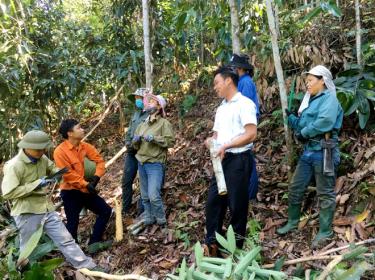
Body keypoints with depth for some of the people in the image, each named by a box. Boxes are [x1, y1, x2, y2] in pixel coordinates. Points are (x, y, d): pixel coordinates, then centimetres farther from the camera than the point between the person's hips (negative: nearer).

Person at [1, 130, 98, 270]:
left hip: (47, 210, 7)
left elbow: (51, 168, 25)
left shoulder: (42, 158, 3)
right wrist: (36, 184, -22)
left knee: (66, 240, 11)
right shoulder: (13, 166, -18)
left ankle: (89, 268, 17)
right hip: (27, 213, -6)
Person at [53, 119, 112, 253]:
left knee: (106, 210, 7)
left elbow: (99, 160, 3)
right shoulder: (60, 151, -18)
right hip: (70, 192, -7)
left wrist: (96, 177, -13)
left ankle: (94, 243, 13)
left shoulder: (84, 146, 1)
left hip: (85, 189, 7)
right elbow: (68, 174, -22)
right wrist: (86, 184, -22)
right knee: (73, 223, 2)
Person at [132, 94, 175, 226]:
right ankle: (148, 219, 25)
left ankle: (161, 220, 7)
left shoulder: (164, 123, -4)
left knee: (154, 195, -13)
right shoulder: (142, 125, 15)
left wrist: (154, 138, -20)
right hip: (141, 163, 7)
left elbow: (170, 141, -13)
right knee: (145, 196, 12)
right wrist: (136, 140, -3)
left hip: (155, 164, -7)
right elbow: (136, 146, 19)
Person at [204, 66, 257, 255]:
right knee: (213, 201, 7)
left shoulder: (244, 104, -7)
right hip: (222, 160, 8)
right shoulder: (221, 108, 18)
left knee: (237, 204, 2)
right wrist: (211, 140, -2)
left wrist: (226, 145, -21)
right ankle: (211, 242, 17)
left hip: (238, 159, -8)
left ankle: (236, 246, 15)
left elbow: (251, 134, -17)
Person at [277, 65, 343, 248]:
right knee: (295, 188, 13)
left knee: (325, 194, 2)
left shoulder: (329, 98, -8)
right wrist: (289, 116, 6)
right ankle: (292, 222, 29)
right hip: (308, 151, 9)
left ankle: (325, 232, 12)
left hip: (323, 152, -9)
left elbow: (325, 121, -26)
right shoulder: (312, 101, 19)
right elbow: (302, 125, 20)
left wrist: (303, 133, -15)